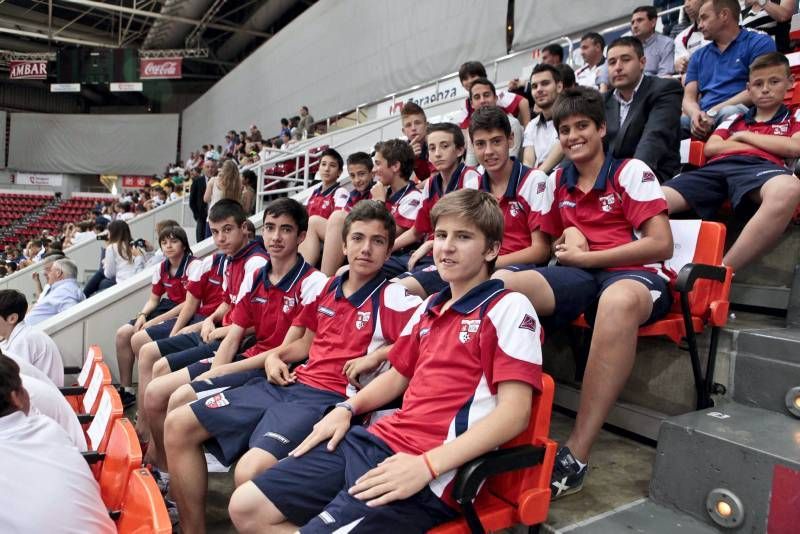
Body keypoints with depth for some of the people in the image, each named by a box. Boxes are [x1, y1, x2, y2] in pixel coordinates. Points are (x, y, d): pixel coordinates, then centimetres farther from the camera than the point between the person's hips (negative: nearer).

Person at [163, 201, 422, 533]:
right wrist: (275, 356, 9)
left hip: (330, 397, -8)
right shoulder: (328, 288, 14)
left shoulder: (393, 298, -6)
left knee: (251, 471, -33)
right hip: (289, 382, 8)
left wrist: (377, 355, -18)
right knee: (178, 425, 4)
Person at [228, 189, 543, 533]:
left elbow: (514, 412, -15)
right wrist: (347, 408, 9)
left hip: (429, 472, -7)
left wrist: (426, 465, -23)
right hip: (375, 439, 8)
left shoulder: (509, 308, -6)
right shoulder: (429, 308, 17)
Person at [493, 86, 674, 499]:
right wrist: (568, 238, 2)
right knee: (499, 282, -24)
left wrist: (585, 257, -9)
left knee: (619, 300, -43)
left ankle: (576, 454, -37)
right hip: (577, 277, 4)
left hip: (635, 275, -4)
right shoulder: (556, 183, 17)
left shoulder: (631, 171, 3)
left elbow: (661, 244, -6)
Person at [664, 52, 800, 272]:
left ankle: (722, 273, -44)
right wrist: (771, 145, 14)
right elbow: (711, 148, 16)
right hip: (717, 167, 3)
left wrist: (745, 136, 14)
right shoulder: (735, 119, 34)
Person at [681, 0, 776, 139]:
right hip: (702, 118, 3)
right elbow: (689, 98, 13)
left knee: (729, 113, -40)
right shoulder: (698, 56, 26)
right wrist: (696, 114, -11)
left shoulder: (759, 43, 10)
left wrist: (713, 112, -12)